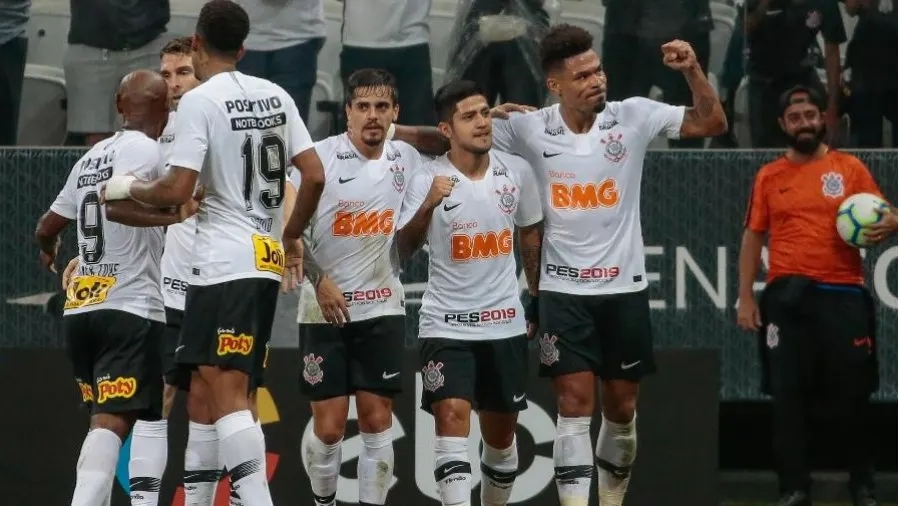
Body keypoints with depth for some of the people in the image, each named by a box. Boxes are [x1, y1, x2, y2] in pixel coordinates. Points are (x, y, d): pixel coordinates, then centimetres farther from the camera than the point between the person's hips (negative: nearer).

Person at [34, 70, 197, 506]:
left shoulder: (92, 156, 18)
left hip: (80, 308, 8)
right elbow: (116, 205, -24)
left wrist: (49, 252, 47)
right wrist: (177, 216, -29)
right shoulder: (144, 150, -6)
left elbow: (47, 228, 26)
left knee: (105, 419, 17)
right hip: (128, 309, -8)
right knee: (113, 421, -16)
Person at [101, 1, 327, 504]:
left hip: (225, 264, -8)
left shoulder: (200, 101, -8)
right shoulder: (276, 96, 12)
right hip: (268, 260, 8)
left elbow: (177, 190, -14)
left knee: (226, 391, -14)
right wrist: (293, 236, 24)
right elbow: (315, 176, 10)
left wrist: (129, 188, 5)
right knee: (232, 392, 11)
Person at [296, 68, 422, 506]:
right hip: (325, 310, -3)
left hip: (382, 308, 3)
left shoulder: (407, 159, 3)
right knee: (328, 426, -2)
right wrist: (319, 280, -15)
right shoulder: (320, 157, -10)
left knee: (377, 421, 1)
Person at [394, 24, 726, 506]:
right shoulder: (530, 128, -5)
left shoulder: (633, 116, -5)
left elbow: (711, 123, -6)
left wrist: (692, 70, -21)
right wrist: (394, 131, -7)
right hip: (563, 289, -1)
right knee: (575, 402, -9)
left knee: (621, 406, 10)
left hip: (624, 287, 1)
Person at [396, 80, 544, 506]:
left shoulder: (517, 172, 0)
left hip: (505, 323, 4)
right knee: (452, 417, -19)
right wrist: (428, 206, -33)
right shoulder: (428, 179, -10)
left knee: (501, 431, 12)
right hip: (446, 324, -4)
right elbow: (402, 250, -18)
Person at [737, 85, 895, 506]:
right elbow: (753, 237, 11)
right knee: (788, 398, -2)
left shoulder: (850, 169, 6)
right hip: (787, 299, 1)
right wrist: (745, 297, 4)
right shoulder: (769, 177, 10)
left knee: (852, 396, 2)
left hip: (843, 296, -1)